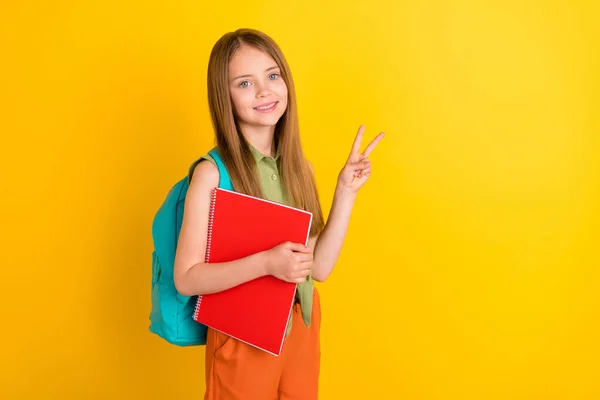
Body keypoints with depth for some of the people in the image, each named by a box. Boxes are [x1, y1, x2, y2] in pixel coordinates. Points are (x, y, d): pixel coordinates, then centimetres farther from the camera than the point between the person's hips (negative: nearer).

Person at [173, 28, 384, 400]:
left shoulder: (299, 166, -2)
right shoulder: (212, 172, -17)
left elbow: (319, 267, -3)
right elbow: (186, 279, -17)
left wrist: (346, 192, -9)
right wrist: (266, 262, -29)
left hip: (302, 328, 5)